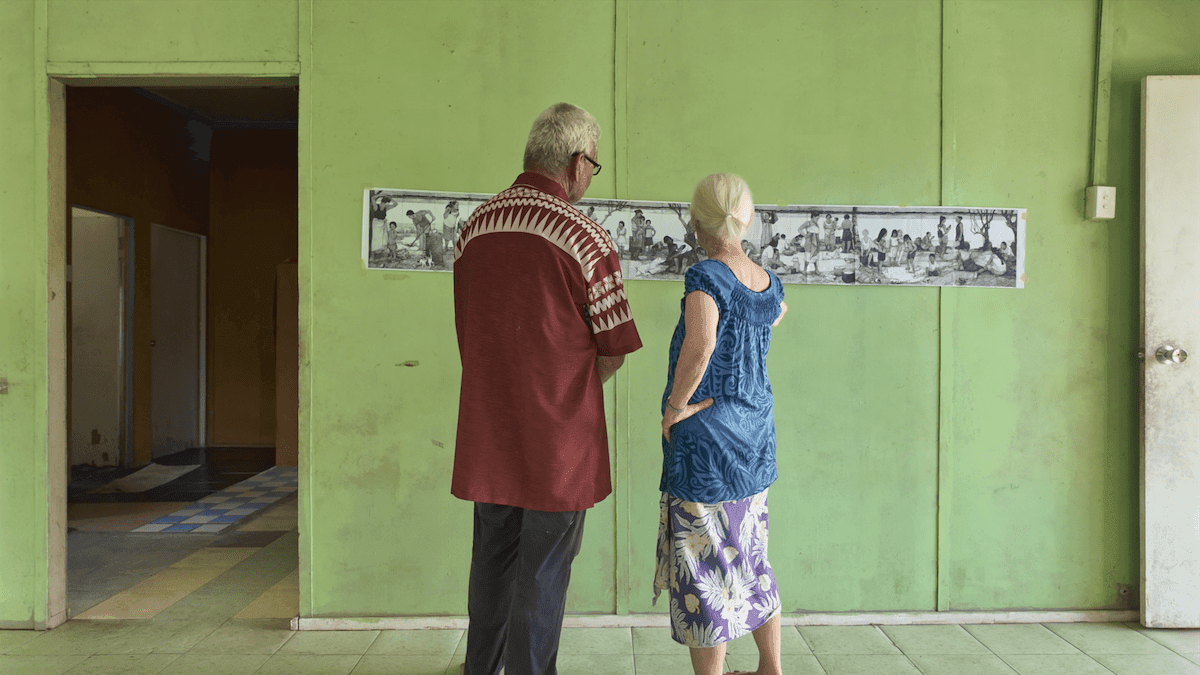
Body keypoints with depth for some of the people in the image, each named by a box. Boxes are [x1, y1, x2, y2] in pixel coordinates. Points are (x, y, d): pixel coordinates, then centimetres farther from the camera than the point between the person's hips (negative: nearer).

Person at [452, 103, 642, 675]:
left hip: (488, 431, 6)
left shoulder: (474, 226, 4)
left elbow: (468, 333, 11)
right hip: (559, 436, -6)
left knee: (492, 558, 21)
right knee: (544, 570, 8)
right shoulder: (586, 239, -14)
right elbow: (613, 349, -9)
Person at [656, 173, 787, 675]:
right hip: (755, 432, 8)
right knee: (750, 554, 20)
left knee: (705, 563, 3)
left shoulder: (705, 276, -16)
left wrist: (677, 405, -20)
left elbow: (700, 345, -32)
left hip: (705, 433, -8)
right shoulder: (768, 282, 6)